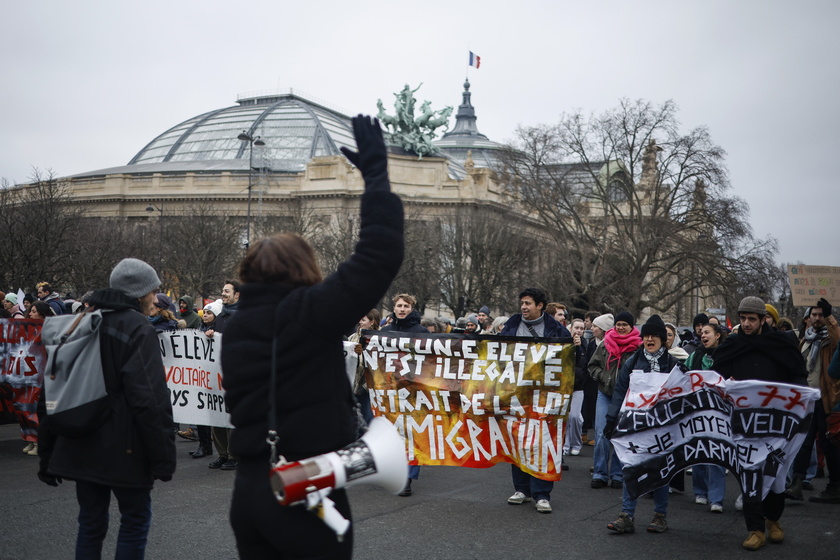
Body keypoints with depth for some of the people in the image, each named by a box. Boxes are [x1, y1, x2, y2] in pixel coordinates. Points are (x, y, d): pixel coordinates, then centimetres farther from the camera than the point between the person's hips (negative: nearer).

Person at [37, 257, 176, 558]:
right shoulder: (137, 329, -11)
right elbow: (151, 400, -20)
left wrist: (48, 454, 19)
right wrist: (163, 455, -16)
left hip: (81, 444, 7)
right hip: (123, 448, -7)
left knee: (91, 522, 14)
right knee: (135, 518, 6)